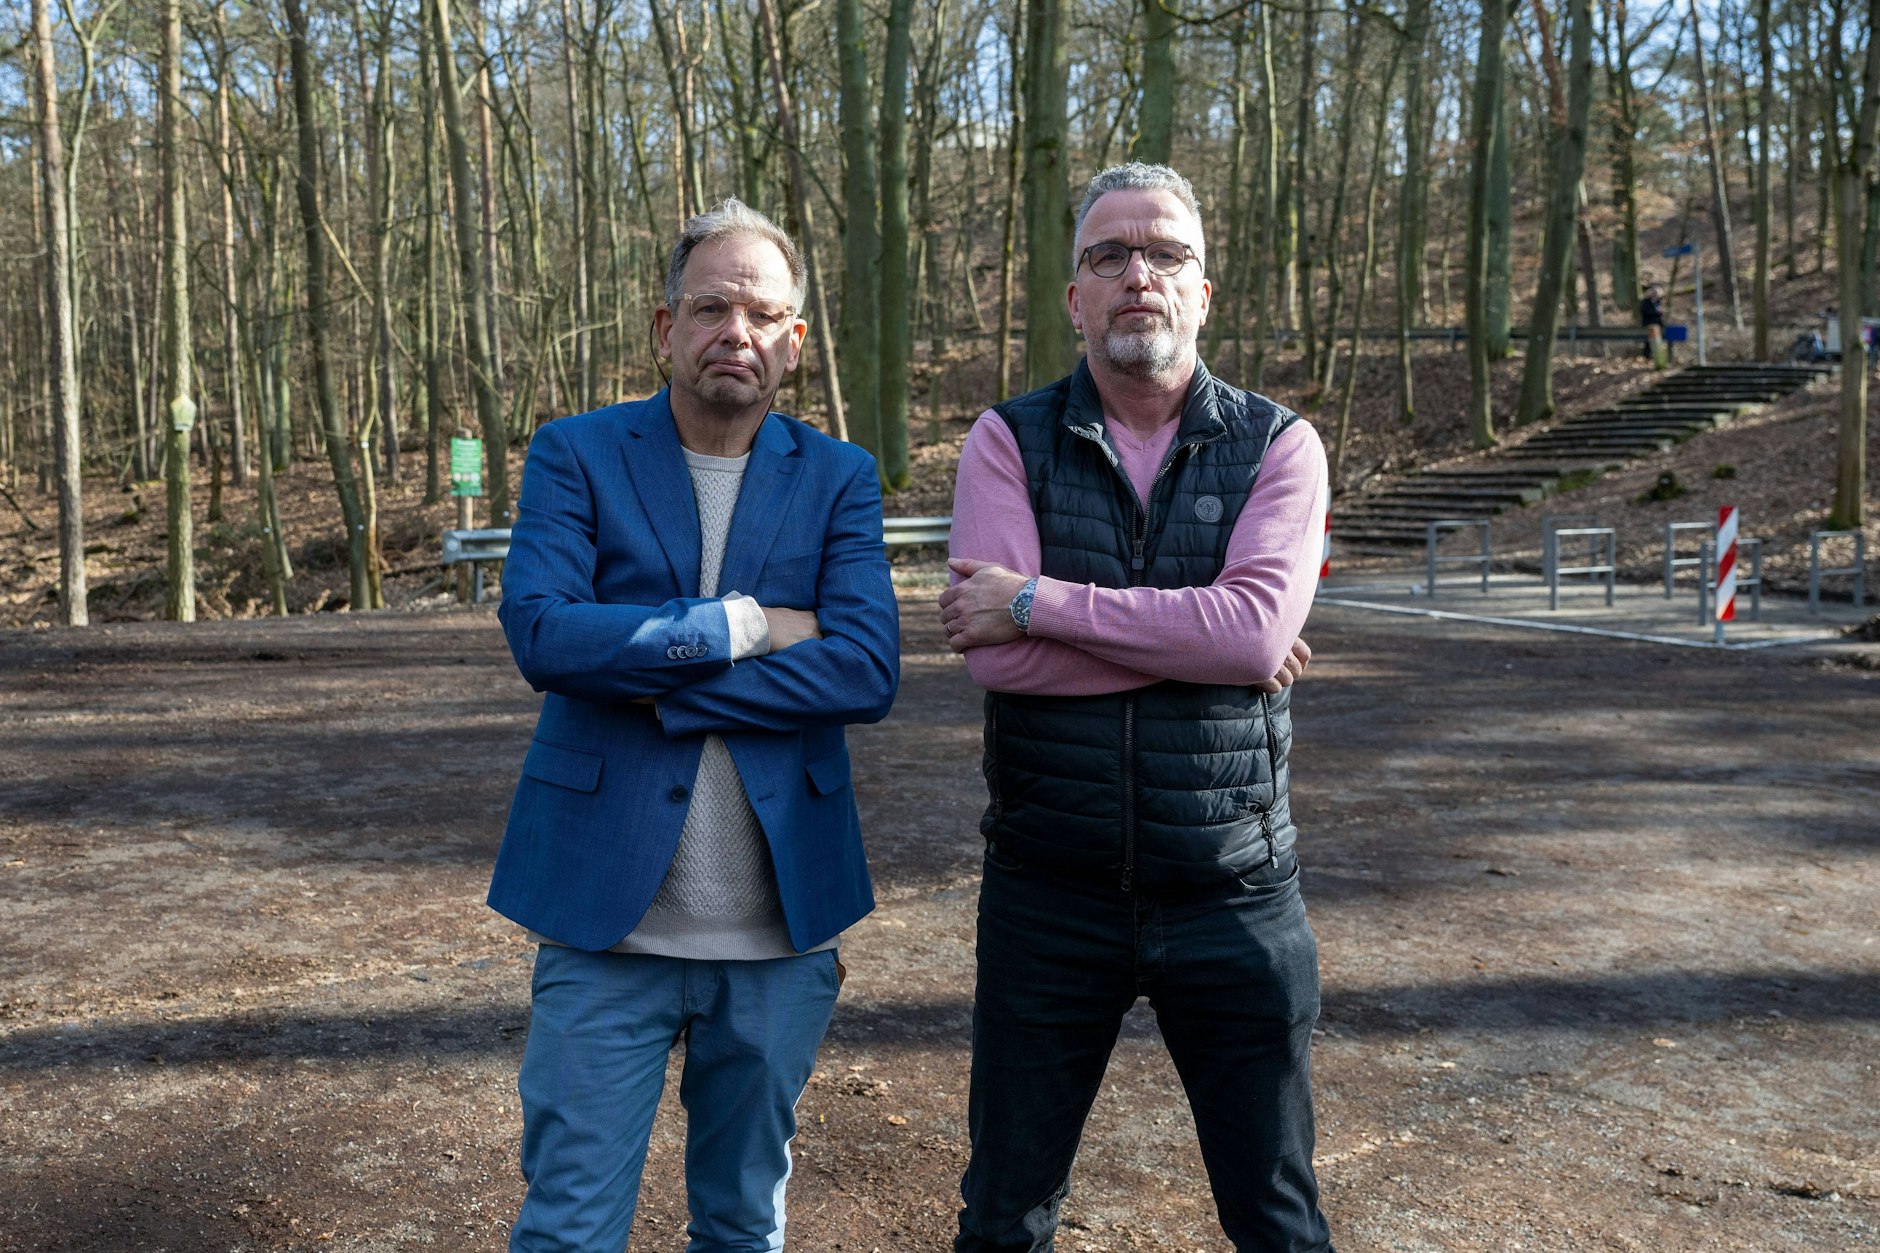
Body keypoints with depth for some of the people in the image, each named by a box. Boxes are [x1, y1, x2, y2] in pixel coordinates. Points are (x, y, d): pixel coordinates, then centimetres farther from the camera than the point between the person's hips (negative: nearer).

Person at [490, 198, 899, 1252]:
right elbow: (541, 632, -16)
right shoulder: (575, 455, 0)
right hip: (608, 914, -1)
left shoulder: (840, 479, 3)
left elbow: (869, 672, -11)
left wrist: (659, 684, -15)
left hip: (782, 925, 2)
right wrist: (745, 624, -14)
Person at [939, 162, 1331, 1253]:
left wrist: (1040, 602, -18)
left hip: (1232, 894, 0)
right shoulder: (1009, 444, -2)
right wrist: (1201, 641, -15)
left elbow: (1258, 626, -19)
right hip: (1050, 895, 0)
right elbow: (996, 656, -16)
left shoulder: (1277, 447, -1)